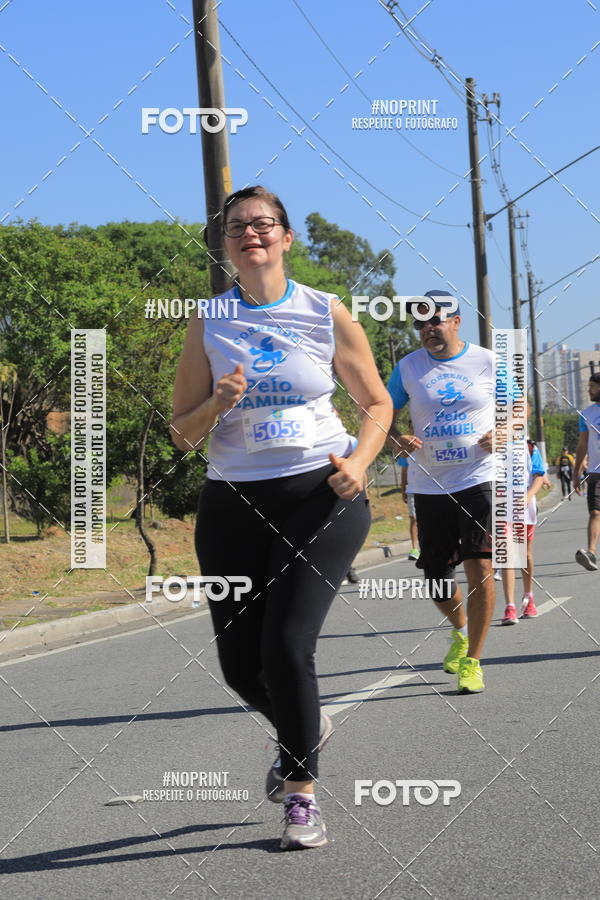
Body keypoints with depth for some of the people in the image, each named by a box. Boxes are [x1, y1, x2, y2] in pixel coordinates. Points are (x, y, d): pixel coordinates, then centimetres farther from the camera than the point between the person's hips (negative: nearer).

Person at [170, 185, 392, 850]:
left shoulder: (327, 314, 1)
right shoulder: (208, 324, 4)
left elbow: (376, 404, 9)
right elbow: (182, 433, 6)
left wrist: (358, 460, -10)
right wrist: (217, 404, -15)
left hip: (321, 496, -3)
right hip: (234, 503, 3)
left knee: (287, 644, -16)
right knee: (240, 663, 5)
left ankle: (301, 789, 5)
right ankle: (305, 729, 39)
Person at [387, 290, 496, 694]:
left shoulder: (488, 361, 1)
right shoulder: (408, 367, 4)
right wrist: (398, 437, -9)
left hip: (480, 479, -2)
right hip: (430, 486, 3)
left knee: (479, 567, -12)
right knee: (436, 577, 7)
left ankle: (473, 661, 0)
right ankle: (461, 630, 39)